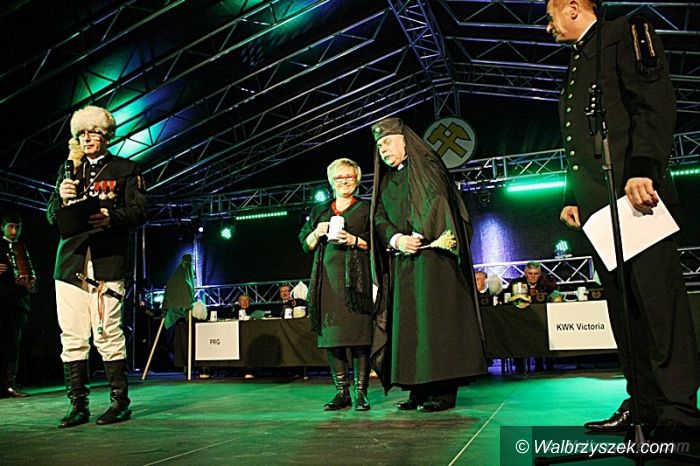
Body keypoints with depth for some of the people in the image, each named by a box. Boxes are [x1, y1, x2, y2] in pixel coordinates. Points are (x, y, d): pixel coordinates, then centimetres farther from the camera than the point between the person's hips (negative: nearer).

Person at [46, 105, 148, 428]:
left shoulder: (125, 169, 10)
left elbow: (138, 213, 1)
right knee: (72, 337, 2)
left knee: (108, 334, -7)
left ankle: (120, 402, 2)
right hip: (70, 262, 4)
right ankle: (78, 405, 9)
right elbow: (52, 217, 18)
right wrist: (61, 198, -4)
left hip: (108, 261, -4)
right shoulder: (69, 170, 22)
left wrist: (111, 217, -18)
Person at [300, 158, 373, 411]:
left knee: (358, 335, -9)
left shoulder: (366, 209, 11)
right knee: (331, 335, -1)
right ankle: (342, 392, 5)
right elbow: (306, 245, 19)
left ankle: (361, 392, -3)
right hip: (328, 278, 3)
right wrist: (317, 232, -1)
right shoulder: (319, 211, 22)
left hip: (355, 278, -3)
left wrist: (354, 241, -11)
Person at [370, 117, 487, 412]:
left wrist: (417, 238, -15)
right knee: (408, 322, 2)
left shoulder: (426, 166, 4)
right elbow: (379, 217, 8)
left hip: (430, 256, -6)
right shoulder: (385, 179, 21)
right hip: (401, 263, 6)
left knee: (434, 318, -9)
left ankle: (444, 389, -6)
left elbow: (436, 202, -10)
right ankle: (419, 388, 6)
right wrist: (397, 239, -10)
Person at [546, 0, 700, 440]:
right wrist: (573, 198, 18)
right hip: (597, 202, 8)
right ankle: (645, 403, 9)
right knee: (623, 304, 5)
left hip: (633, 190, -8)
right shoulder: (577, 65, 29)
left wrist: (643, 168, -21)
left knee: (656, 294, -10)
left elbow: (655, 102, -9)